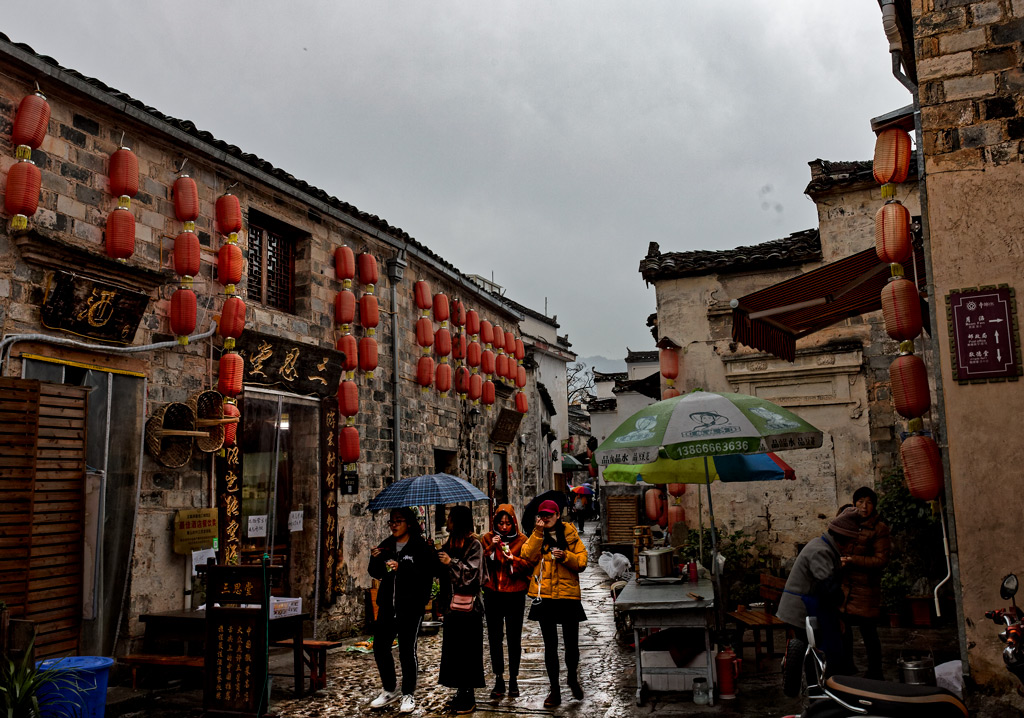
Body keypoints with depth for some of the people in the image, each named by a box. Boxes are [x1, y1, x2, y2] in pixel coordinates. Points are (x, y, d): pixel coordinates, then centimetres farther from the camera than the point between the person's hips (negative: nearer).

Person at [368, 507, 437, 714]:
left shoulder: (421, 547, -8)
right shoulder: (386, 545, 10)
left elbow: (427, 574, -19)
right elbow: (377, 574, 15)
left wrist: (401, 568, -25)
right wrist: (375, 560, -6)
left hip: (410, 607, -6)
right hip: (387, 605, 6)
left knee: (407, 650, 1)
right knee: (380, 646, 7)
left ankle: (408, 695, 16)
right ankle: (390, 689, 26)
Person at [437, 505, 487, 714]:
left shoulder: (474, 544, -10)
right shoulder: (450, 543, 12)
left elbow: (472, 573, -16)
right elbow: (441, 571, 16)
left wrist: (452, 563, -17)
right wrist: (435, 555, 1)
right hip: (452, 604, 8)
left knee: (467, 651, -2)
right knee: (453, 650, 11)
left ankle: (469, 697, 6)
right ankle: (460, 692, 21)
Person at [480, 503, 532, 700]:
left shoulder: (521, 540, 0)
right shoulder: (488, 538, 4)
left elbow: (527, 564, -6)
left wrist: (513, 559, -22)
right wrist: (490, 548, -19)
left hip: (515, 595, -2)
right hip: (492, 594, 2)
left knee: (514, 638, 4)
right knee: (494, 637, 6)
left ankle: (513, 678, 17)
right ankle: (499, 678, 17)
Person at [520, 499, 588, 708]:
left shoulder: (570, 534, 5)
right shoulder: (536, 536, 8)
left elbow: (582, 562, -1)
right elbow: (528, 556, -11)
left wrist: (565, 555, -17)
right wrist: (538, 532, -17)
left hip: (568, 596, -1)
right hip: (544, 596, 1)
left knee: (571, 643, 3)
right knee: (550, 645, 7)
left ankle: (572, 678, 32)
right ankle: (554, 690, 18)